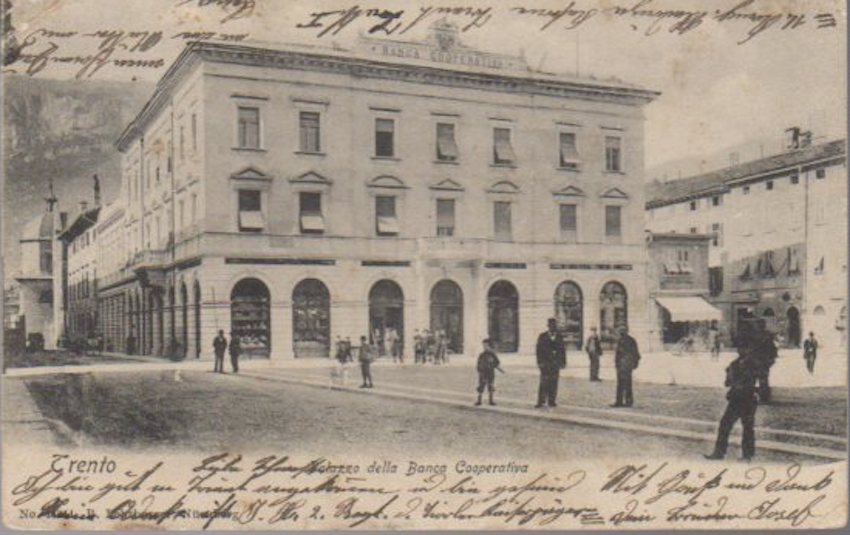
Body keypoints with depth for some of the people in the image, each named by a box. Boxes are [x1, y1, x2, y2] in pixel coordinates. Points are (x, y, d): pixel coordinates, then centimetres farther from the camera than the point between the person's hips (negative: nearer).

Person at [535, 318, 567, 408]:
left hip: (556, 363, 3)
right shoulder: (542, 336, 5)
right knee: (544, 382, -8)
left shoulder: (559, 337, 12)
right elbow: (539, 350, 0)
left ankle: (551, 401, 7)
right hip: (545, 362, -3)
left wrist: (563, 362, 6)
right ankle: (540, 401, -6)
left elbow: (562, 349, 12)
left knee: (554, 382, 1)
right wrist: (539, 362, -8)